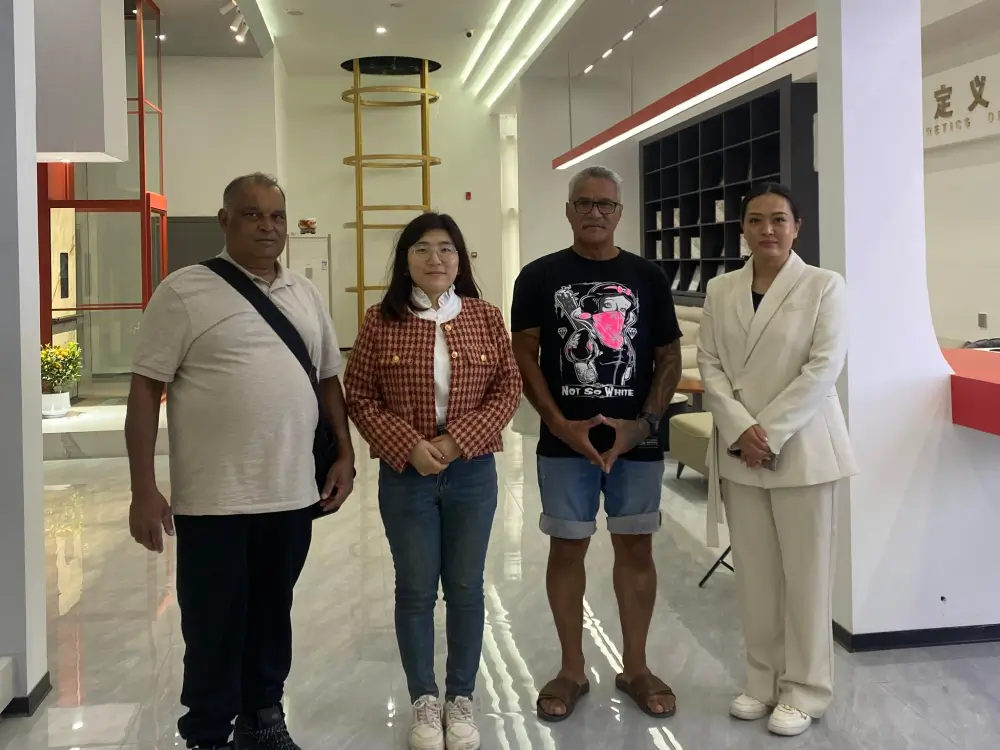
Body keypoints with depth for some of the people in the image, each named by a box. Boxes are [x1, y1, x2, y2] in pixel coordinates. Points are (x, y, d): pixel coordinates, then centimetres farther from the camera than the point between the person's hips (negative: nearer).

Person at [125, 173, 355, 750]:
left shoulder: (306, 294, 10)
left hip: (292, 492, 5)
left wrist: (345, 455, 8)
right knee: (214, 627, 6)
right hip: (212, 499, -4)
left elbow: (329, 379, 16)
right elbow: (146, 388, -7)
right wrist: (144, 489, -12)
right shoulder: (185, 291, -6)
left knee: (273, 616, 16)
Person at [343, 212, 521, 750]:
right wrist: (409, 446, -15)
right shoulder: (382, 321, -4)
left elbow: (508, 389, 0)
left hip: (472, 473, 1)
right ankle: (424, 701, 26)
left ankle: (461, 699, 27)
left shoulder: (485, 317, 0)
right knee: (415, 590, 9)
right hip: (405, 474, -1)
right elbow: (359, 397, -3)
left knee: (465, 588, 11)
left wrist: (459, 440, -13)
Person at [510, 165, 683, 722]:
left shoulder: (647, 276, 5)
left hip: (637, 440, 1)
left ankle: (636, 668, 23)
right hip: (565, 442, -1)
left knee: (636, 548, 8)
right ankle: (573, 670, 22)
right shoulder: (541, 276, 1)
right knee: (567, 549, 7)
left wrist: (644, 423, -9)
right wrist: (560, 425, -12)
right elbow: (524, 356, -2)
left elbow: (669, 358, 5)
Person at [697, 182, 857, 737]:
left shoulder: (823, 286, -3)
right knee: (754, 572, 10)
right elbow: (709, 365, 3)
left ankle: (804, 690, 18)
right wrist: (741, 428, -11)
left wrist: (770, 433, -15)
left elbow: (824, 368, -11)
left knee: (804, 573, 3)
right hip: (738, 449, 4)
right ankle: (763, 681, 24)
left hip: (801, 448, -3)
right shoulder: (721, 290, 8)